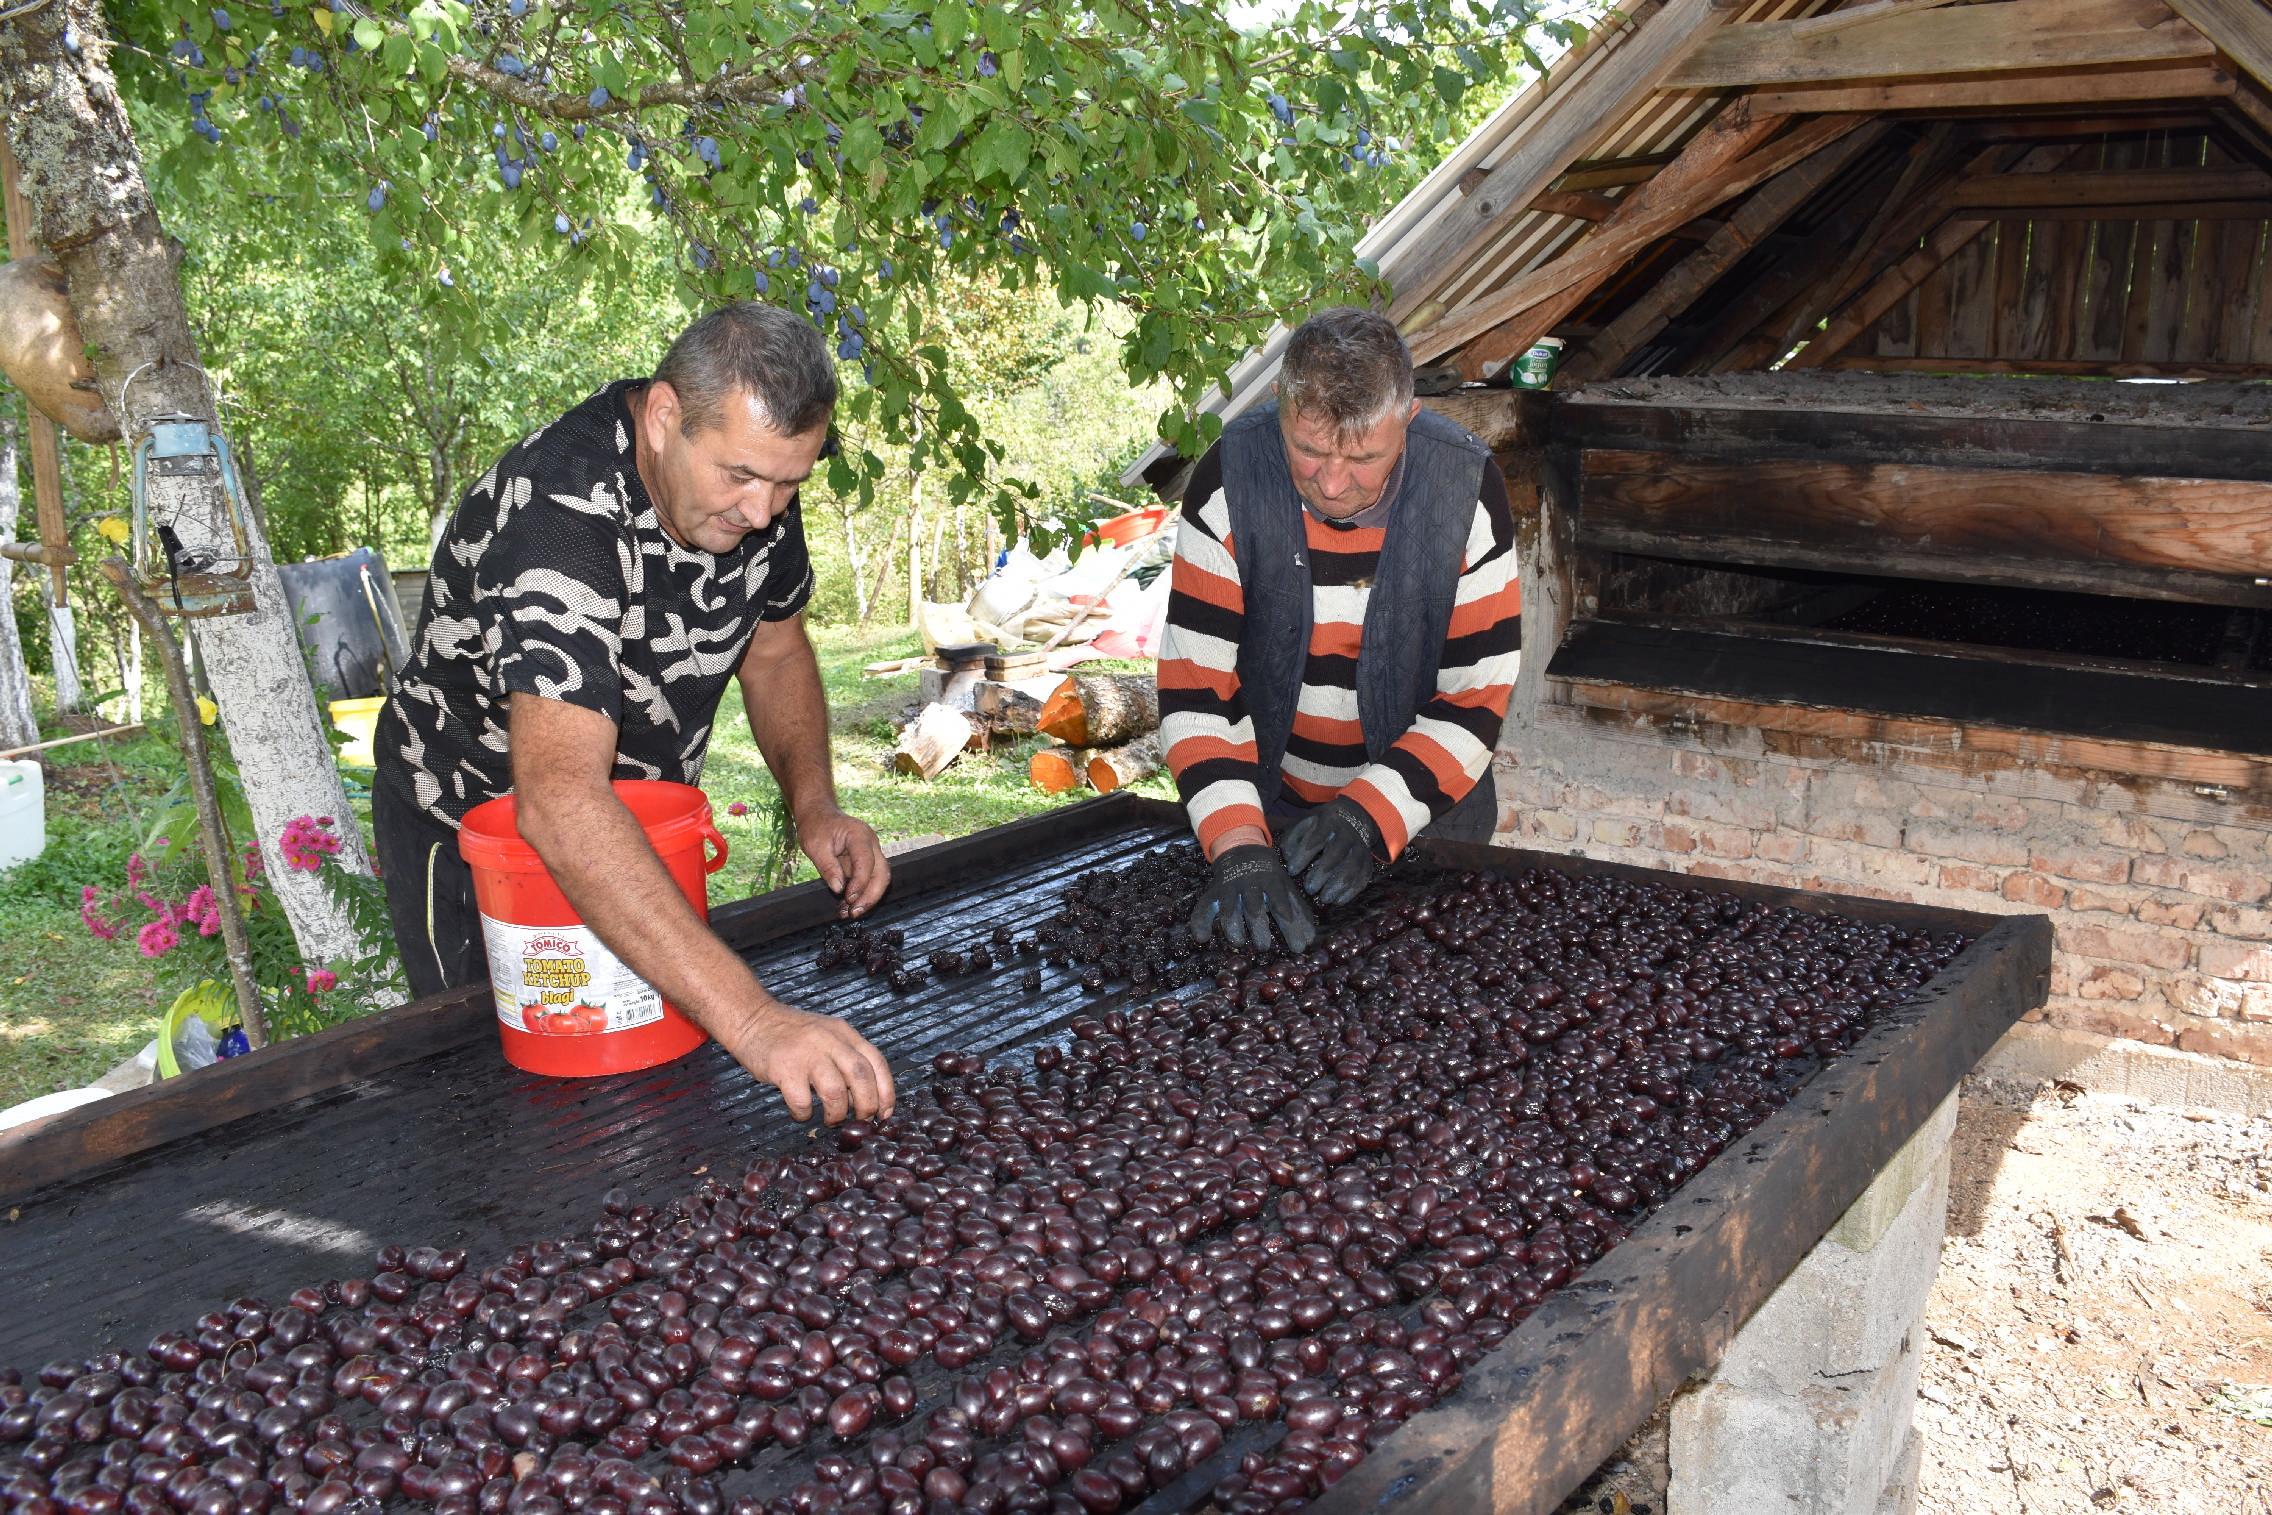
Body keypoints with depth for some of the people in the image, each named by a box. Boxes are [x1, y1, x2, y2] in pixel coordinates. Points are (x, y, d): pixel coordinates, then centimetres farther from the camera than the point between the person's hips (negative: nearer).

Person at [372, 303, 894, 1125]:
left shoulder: (752, 484, -15)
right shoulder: (560, 512, -39)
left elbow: (775, 650, 4)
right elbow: (561, 799, -51)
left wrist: (815, 807, -16)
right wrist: (751, 1018, -59)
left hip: (642, 823, 6)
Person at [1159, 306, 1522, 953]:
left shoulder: (1467, 487, -18)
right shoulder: (1230, 479, -18)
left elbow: (1477, 694, -16)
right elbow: (1195, 684, -20)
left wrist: (1370, 816, -29)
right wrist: (1239, 846, -32)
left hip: (1426, 807, 0)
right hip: (1265, 799, 0)